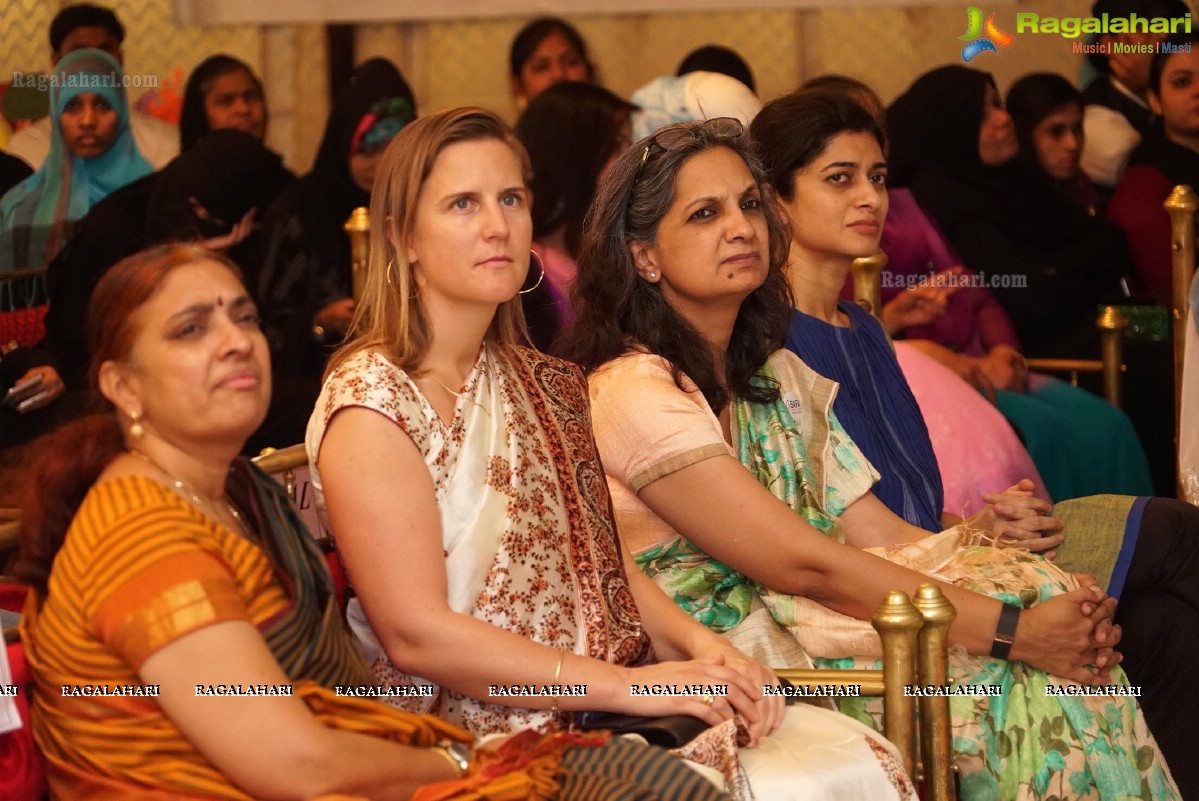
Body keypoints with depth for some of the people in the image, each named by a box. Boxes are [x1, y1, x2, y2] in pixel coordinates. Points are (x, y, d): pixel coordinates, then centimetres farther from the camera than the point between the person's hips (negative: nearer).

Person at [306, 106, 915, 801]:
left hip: (607, 715, 7)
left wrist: (696, 641, -3)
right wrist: (629, 684, -17)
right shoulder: (372, 401, -10)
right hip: (489, 741, -7)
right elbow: (417, 634, -16)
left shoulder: (536, 385, 15)